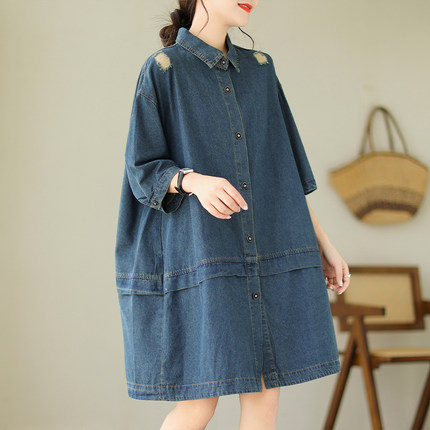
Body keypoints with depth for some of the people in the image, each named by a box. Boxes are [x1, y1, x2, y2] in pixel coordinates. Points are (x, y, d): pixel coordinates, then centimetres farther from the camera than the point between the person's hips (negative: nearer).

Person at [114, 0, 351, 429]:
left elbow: (282, 167, 15)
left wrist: (322, 243, 11)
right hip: (200, 256, -5)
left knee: (265, 393, 4)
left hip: (264, 253, 5)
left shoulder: (259, 69, 14)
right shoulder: (162, 69, -2)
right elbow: (144, 170, -5)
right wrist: (195, 181, -27)